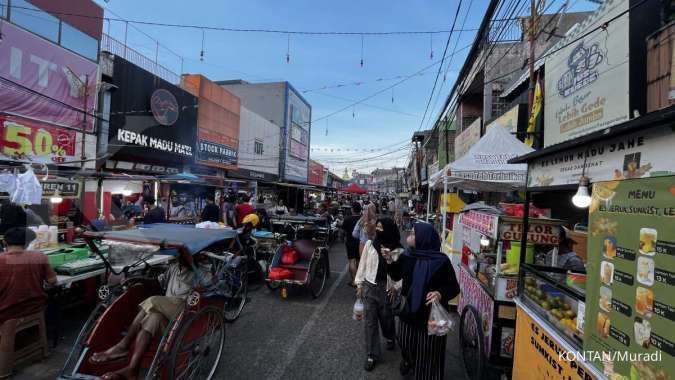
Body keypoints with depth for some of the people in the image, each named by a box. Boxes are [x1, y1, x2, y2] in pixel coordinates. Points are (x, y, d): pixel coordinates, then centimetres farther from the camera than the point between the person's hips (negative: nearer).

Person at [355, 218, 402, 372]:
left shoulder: (398, 250, -11)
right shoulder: (370, 244, -6)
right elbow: (363, 264, 1)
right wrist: (360, 284, 3)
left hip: (387, 288, -1)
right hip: (370, 287, 1)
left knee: (387, 317, 18)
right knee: (370, 321, 6)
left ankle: (390, 338, 51)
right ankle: (372, 355, 21)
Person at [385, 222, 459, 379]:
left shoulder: (441, 261, -20)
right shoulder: (407, 256, -6)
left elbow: (454, 287, -13)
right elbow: (396, 276, 7)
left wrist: (441, 293, -32)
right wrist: (390, 261, -10)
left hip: (430, 314, -5)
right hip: (408, 309, 5)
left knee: (428, 350, 9)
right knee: (405, 343, 24)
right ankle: (408, 360, 56)